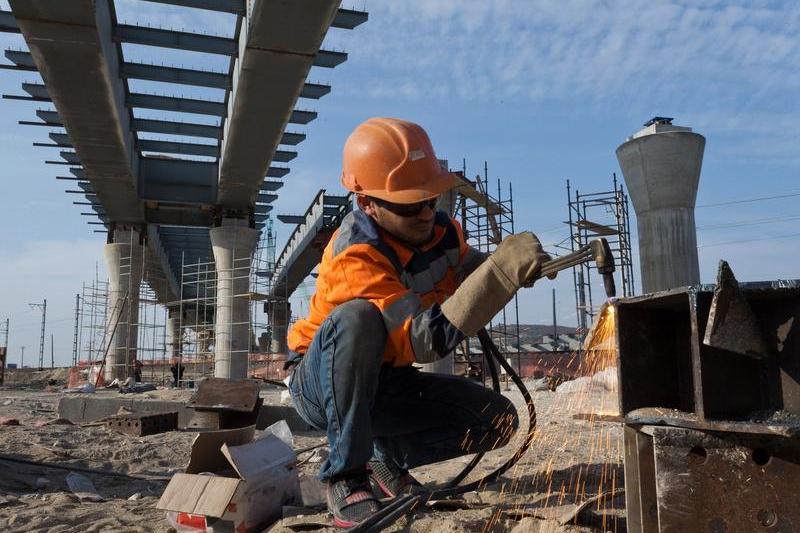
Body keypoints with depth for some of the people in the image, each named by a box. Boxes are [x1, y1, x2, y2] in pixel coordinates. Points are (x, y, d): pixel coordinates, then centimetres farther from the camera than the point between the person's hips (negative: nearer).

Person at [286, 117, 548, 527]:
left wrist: (514, 265, -17)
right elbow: (427, 340, -38)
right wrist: (501, 272, -44)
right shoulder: (353, 256, -30)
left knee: (498, 420, -9)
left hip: (388, 384, 6)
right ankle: (345, 474, -24)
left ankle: (387, 456, 9)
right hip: (323, 385, -5)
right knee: (358, 318, -38)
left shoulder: (442, 229, -9)